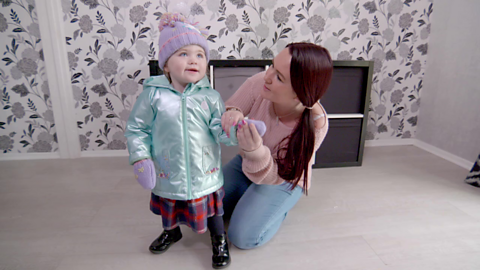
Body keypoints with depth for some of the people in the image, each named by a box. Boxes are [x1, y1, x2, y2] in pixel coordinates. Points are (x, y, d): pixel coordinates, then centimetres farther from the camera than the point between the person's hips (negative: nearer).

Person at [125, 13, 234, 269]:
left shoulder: (210, 97, -9)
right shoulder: (153, 94, -11)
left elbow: (221, 132, -12)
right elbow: (136, 129, -3)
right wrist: (140, 159, -11)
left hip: (205, 173, -1)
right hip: (168, 174, 2)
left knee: (211, 208, 16)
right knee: (169, 205, 27)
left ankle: (219, 240, 45)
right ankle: (171, 231, 59)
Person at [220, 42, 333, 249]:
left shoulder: (314, 124, -33)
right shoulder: (258, 83, -28)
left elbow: (274, 176, -27)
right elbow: (228, 108, -10)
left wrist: (255, 151, -49)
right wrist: (231, 115, -37)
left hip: (284, 179, -4)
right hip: (246, 162, 4)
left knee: (243, 237, -16)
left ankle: (281, 206, 12)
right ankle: (252, 196, 19)